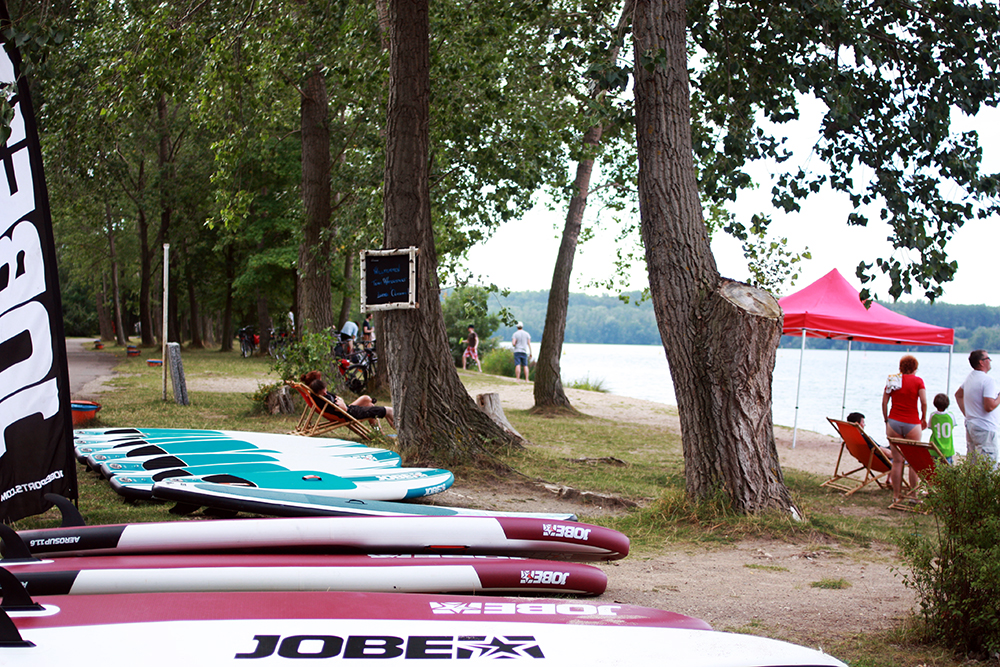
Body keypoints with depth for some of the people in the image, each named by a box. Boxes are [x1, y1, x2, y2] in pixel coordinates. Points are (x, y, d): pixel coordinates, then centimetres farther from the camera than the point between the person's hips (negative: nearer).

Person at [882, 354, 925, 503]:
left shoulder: (892, 380, 7)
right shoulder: (917, 381, -2)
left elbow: (884, 402, 6)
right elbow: (923, 402, -8)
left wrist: (886, 420, 14)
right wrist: (923, 418, 6)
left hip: (894, 422, 3)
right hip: (912, 423, -3)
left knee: (897, 460, 6)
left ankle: (896, 495, 7)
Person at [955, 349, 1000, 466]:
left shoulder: (970, 377, 10)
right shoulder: (988, 381, -18)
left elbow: (958, 395, 24)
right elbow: (989, 406, -25)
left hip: (970, 424, 9)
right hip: (985, 429, -9)